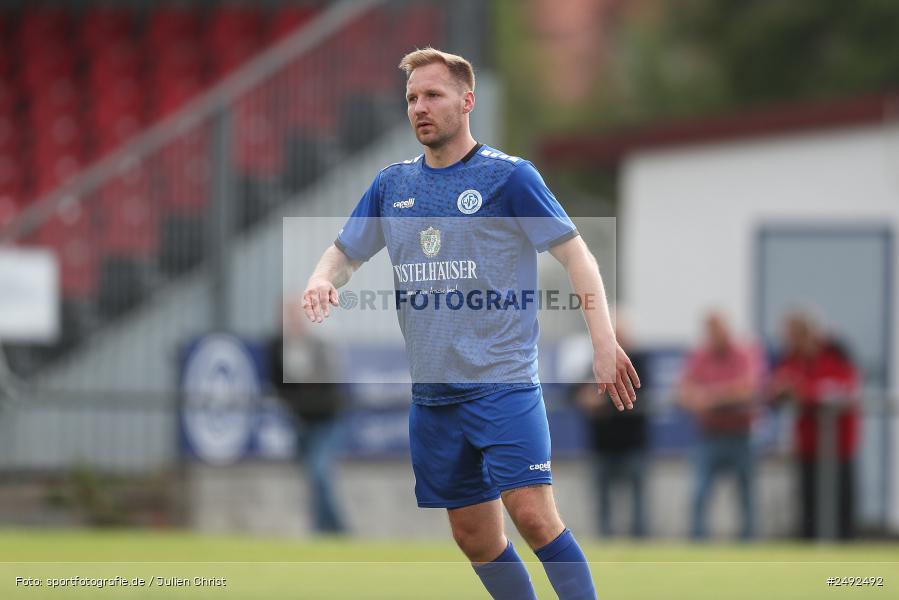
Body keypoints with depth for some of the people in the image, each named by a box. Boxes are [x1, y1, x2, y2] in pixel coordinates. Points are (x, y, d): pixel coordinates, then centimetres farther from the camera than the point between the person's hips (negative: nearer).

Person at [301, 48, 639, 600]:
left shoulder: (508, 176, -4)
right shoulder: (391, 185, 10)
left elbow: (575, 254, -6)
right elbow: (345, 253, 19)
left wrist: (603, 340, -18)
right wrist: (322, 282, -6)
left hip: (504, 383, -6)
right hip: (432, 395, 6)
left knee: (533, 515, -19)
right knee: (474, 536, 7)